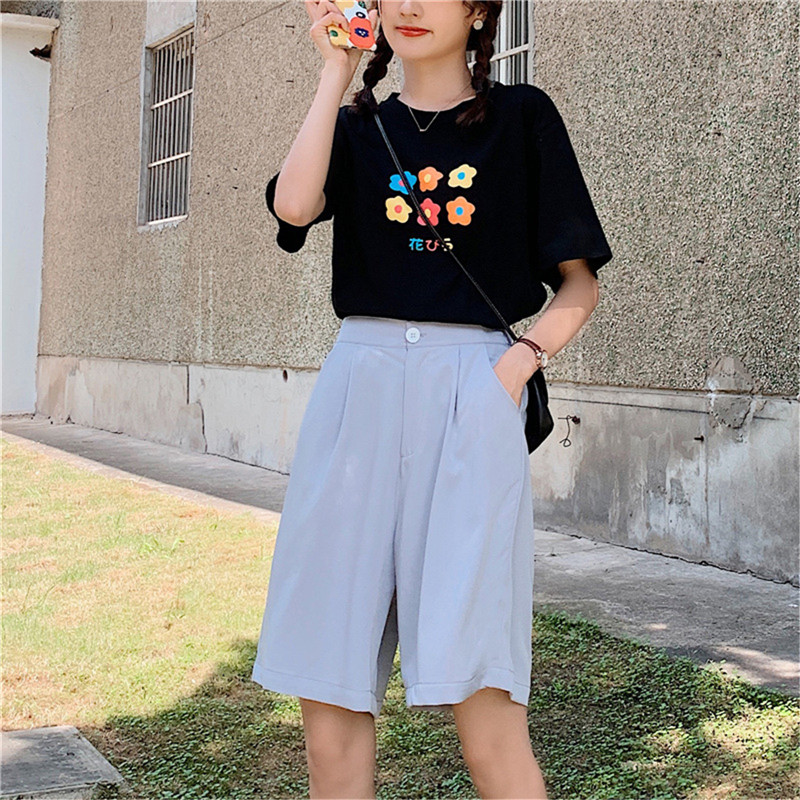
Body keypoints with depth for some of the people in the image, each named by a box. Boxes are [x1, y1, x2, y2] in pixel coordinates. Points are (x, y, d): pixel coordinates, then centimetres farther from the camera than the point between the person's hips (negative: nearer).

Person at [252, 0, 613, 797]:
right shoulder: (357, 127, 17)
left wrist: (518, 362, -8)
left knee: (478, 691, -11)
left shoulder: (521, 118, 10)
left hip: (468, 400, -3)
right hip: (358, 392, 3)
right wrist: (337, 72, 3)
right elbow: (294, 204, -6)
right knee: (328, 683, 1)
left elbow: (579, 283, 9)